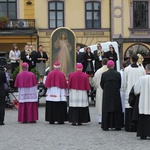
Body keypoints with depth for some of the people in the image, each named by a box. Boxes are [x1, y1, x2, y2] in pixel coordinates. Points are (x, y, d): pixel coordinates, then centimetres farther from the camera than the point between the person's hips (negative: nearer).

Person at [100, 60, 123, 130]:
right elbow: (120, 85, 2)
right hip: (116, 93, 0)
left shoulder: (104, 74, -6)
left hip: (106, 94, 0)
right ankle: (117, 125, 8)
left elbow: (101, 85, 1)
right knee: (117, 110, 8)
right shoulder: (118, 74, -6)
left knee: (106, 110, 5)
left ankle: (106, 126, 4)